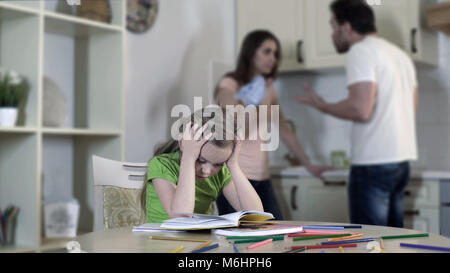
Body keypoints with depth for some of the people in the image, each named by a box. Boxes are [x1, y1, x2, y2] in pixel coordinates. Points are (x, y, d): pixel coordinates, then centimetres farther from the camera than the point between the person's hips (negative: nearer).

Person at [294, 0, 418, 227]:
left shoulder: (361, 51, -10)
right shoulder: (399, 54, 16)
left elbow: (361, 109, -21)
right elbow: (411, 106, 24)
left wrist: (322, 106, -6)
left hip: (374, 162, -9)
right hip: (402, 158, 9)